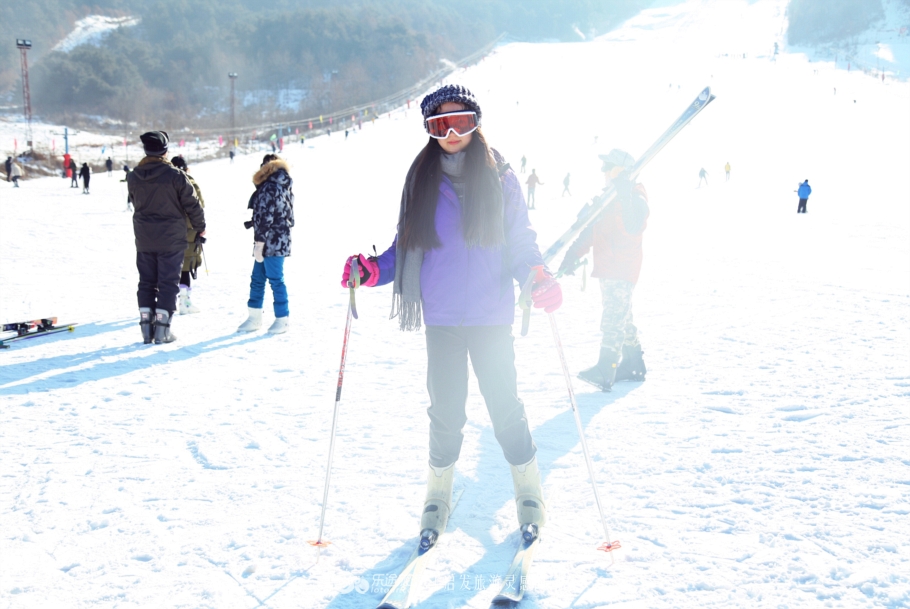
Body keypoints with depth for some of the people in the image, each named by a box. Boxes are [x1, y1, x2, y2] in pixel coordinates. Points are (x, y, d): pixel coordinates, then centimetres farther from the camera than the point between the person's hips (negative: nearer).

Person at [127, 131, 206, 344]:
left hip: (144, 240, 4)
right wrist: (200, 226, 7)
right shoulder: (175, 175, -14)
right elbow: (191, 204, -8)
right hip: (171, 239, -4)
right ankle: (162, 330, 2)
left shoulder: (133, 177, -1)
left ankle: (147, 328, 13)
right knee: (168, 283, 3)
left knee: (146, 282, 13)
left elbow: (135, 203, 12)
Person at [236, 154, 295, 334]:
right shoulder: (285, 186, 13)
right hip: (280, 239, 10)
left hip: (271, 242, -10)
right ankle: (255, 318, 21)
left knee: (275, 279, -1)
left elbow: (265, 217, -19)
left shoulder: (269, 188, -16)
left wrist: (259, 243, -16)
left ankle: (282, 320, 6)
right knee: (257, 278, 14)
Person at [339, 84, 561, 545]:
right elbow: (406, 246, 10)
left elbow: (520, 242, 1)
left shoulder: (499, 178, 0)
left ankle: (528, 489, 22)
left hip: (491, 316, -2)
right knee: (445, 407, 9)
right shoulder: (422, 180, 5)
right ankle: (438, 492, 27)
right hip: (441, 318, 2)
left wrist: (538, 279, -17)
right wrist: (372, 271, -7)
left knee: (504, 402, 3)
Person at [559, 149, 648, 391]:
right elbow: (591, 230, 17)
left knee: (613, 319, -16)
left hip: (623, 270, -9)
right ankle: (633, 364, 26)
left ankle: (604, 372, -22)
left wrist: (625, 198, -32)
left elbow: (634, 227, -26)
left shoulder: (636, 200, -9)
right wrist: (572, 255, 8)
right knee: (620, 318, 15)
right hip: (607, 269, 9)